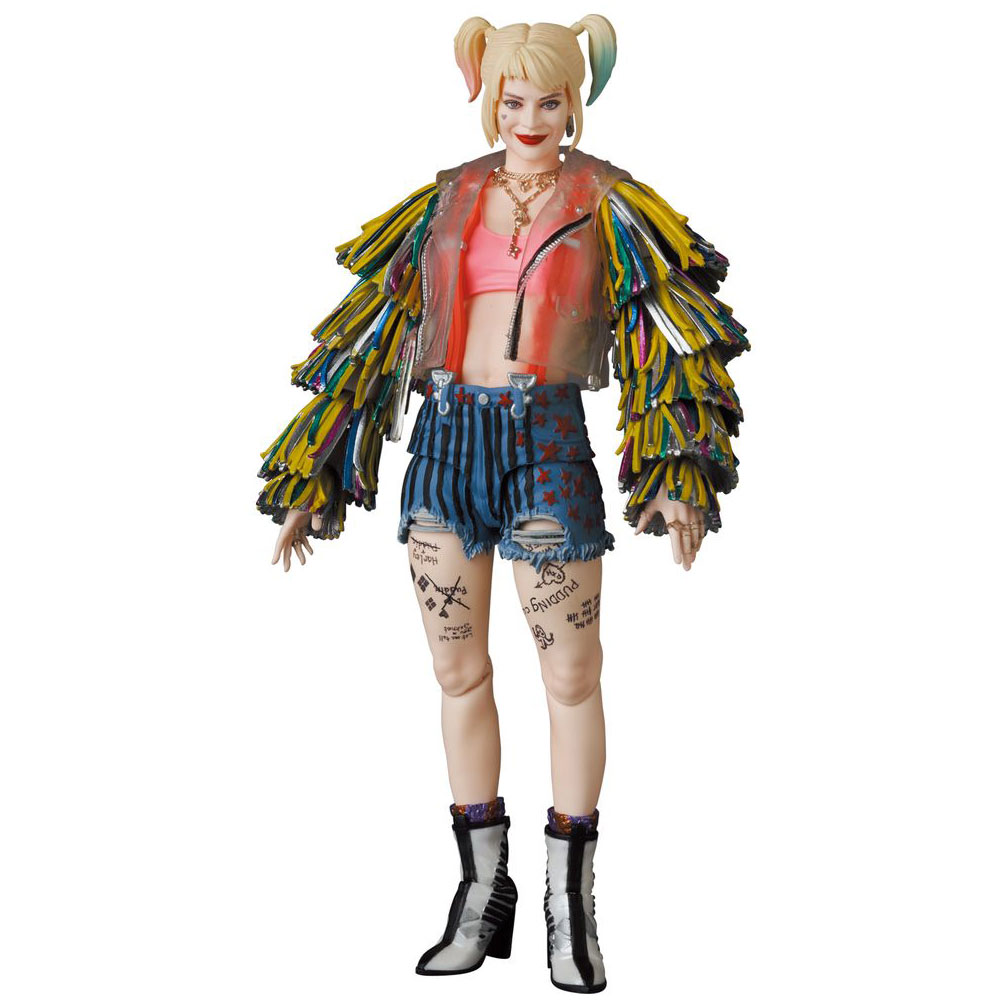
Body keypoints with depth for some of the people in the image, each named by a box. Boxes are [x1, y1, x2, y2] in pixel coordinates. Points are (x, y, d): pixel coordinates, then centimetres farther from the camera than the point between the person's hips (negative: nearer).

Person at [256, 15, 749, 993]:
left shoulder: (607, 202, 3)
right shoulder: (447, 200, 11)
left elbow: (672, 332, -4)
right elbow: (371, 325, 13)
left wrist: (677, 478, -18)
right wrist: (311, 482, 10)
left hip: (545, 442, -3)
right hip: (444, 439, 3)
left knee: (572, 679, 1)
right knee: (459, 673, 8)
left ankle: (570, 904, 17)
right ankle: (483, 891, 23)